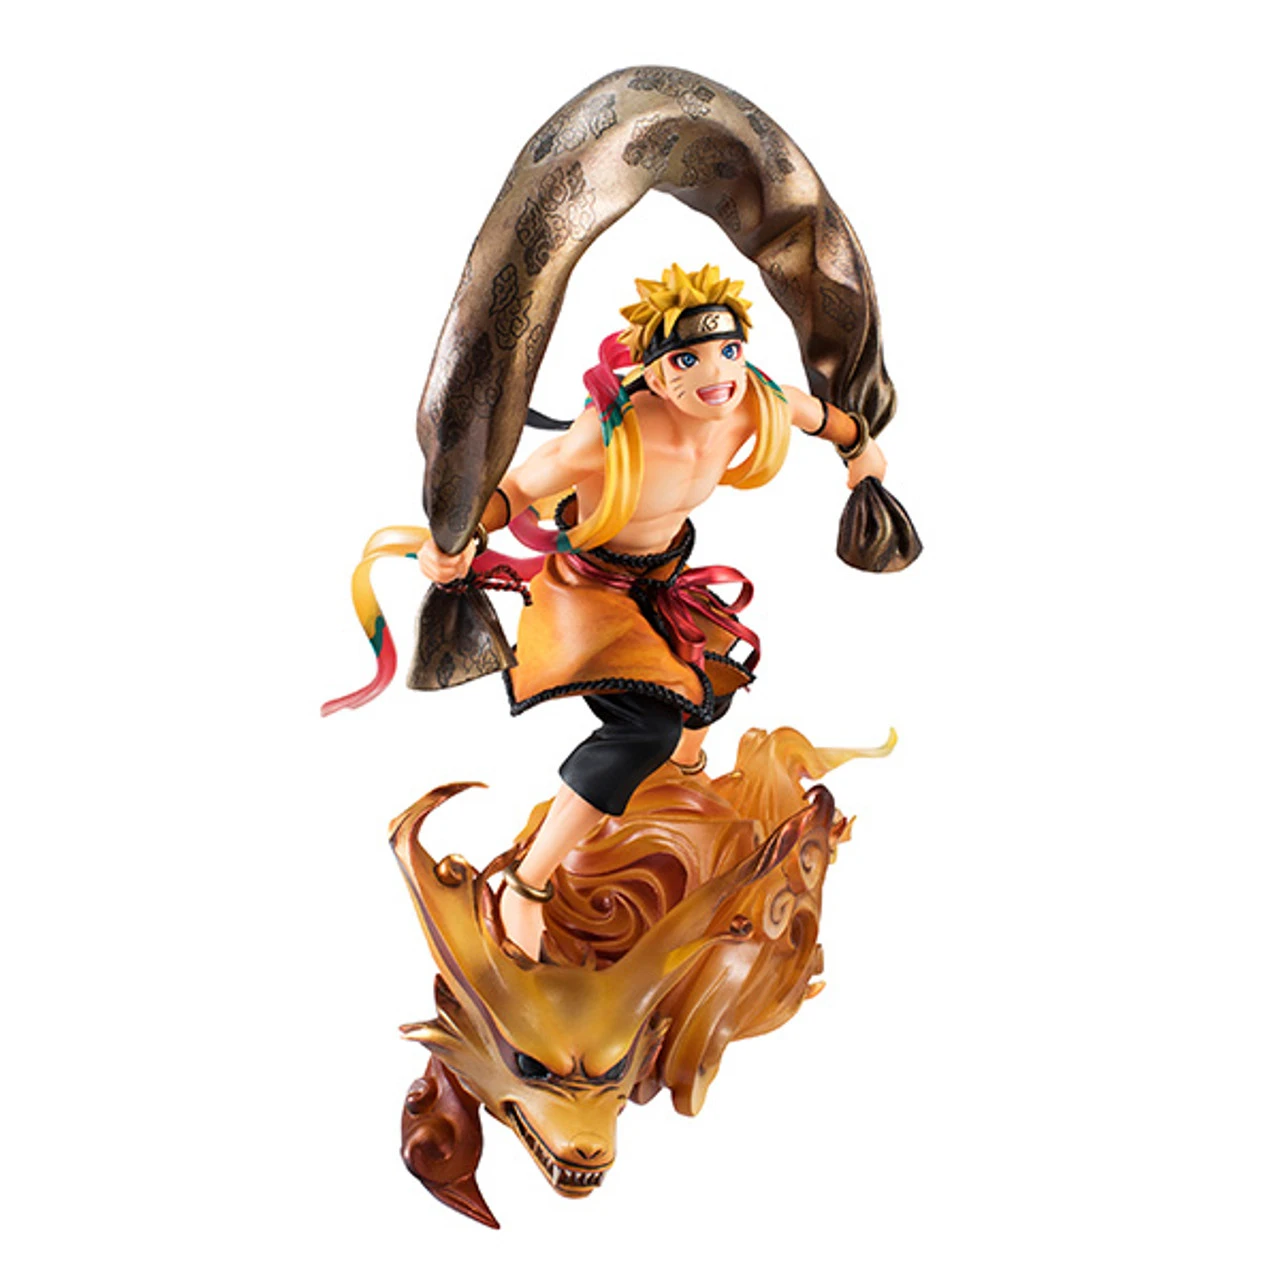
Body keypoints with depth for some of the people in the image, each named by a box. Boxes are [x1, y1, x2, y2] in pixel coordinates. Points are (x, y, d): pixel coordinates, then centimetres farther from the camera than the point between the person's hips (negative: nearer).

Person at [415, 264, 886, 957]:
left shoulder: (755, 403, -25)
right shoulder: (607, 437, -40)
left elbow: (809, 410, 0)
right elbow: (515, 487, -24)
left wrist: (859, 446, 21)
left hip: (667, 570, 7)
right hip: (590, 581, -7)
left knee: (711, 677, 29)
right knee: (646, 726, -25)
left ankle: (686, 758, 70)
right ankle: (525, 886, -9)